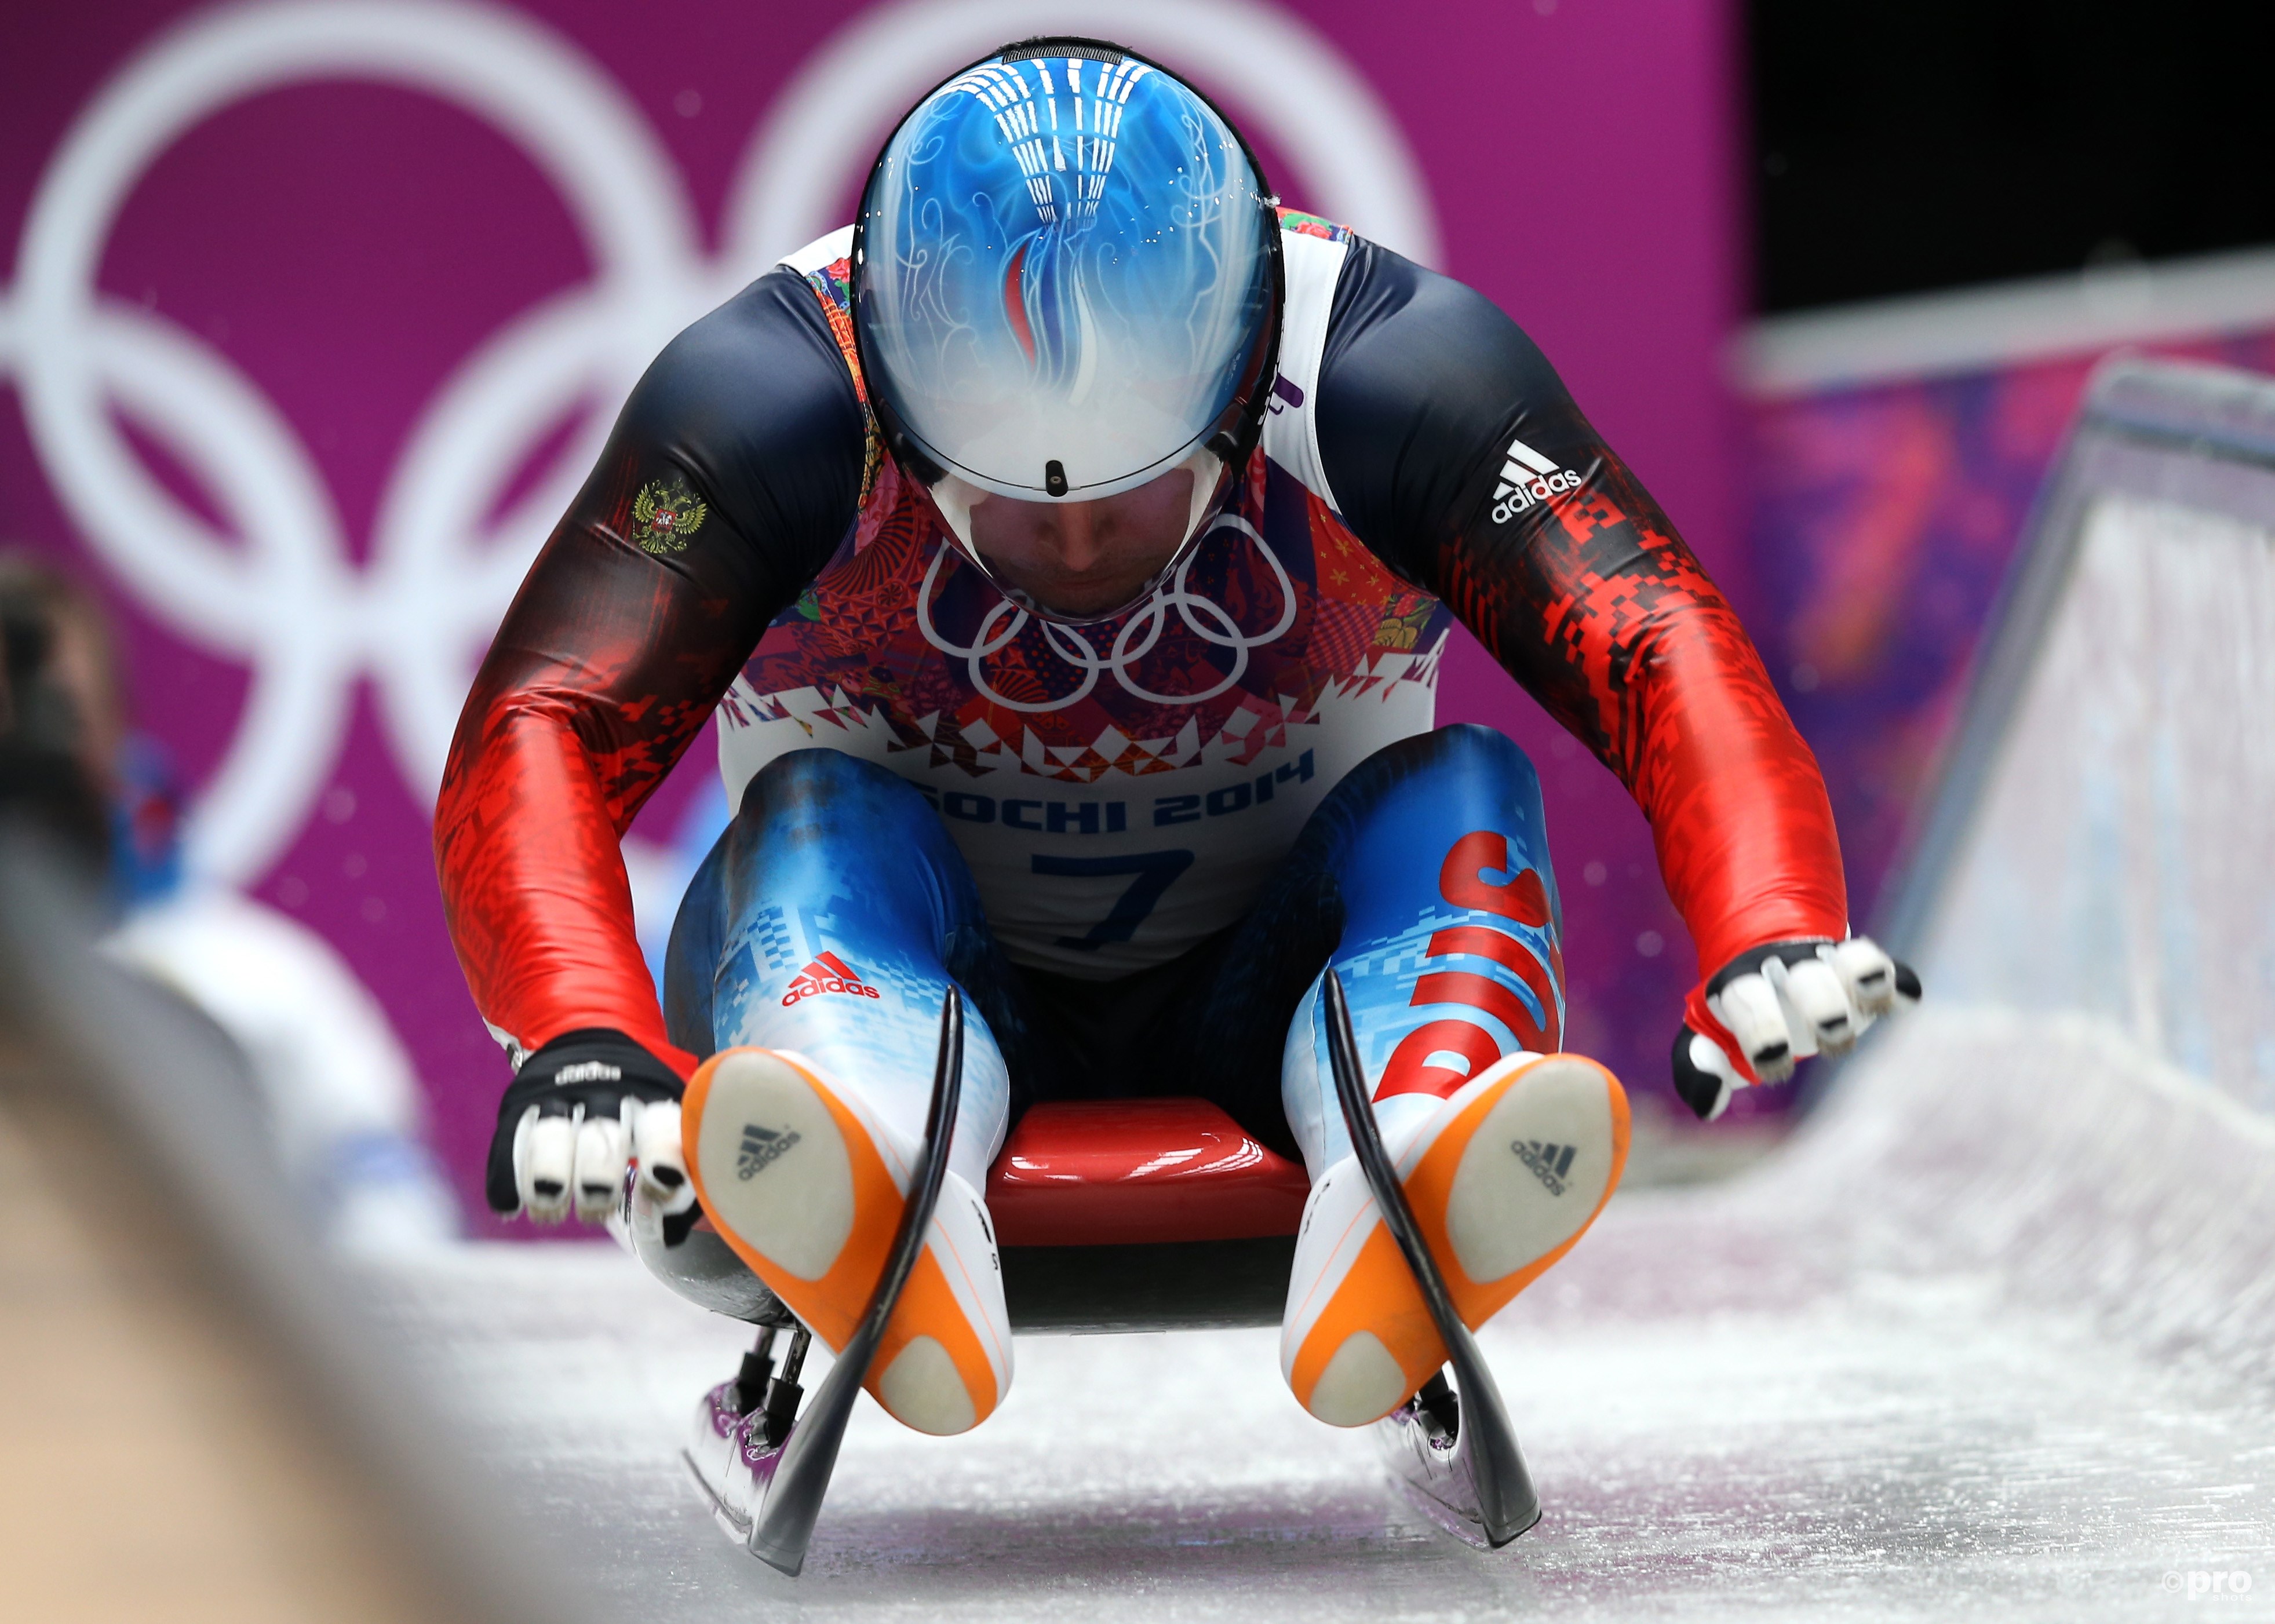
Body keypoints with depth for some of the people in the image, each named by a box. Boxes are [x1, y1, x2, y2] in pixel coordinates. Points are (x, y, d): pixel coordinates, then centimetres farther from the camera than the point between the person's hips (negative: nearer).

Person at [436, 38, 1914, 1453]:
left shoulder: (1380, 370, -18)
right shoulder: (777, 397, -21)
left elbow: (1662, 656, -28)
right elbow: (535, 742, -30)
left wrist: (1769, 934, -48)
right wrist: (585, 1040, -51)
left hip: (1264, 1015, 1)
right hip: (912, 978, -1)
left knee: (1465, 794, -26)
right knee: (819, 816, -30)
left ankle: (1419, 1153, -57)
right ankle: (864, 1185, -61)